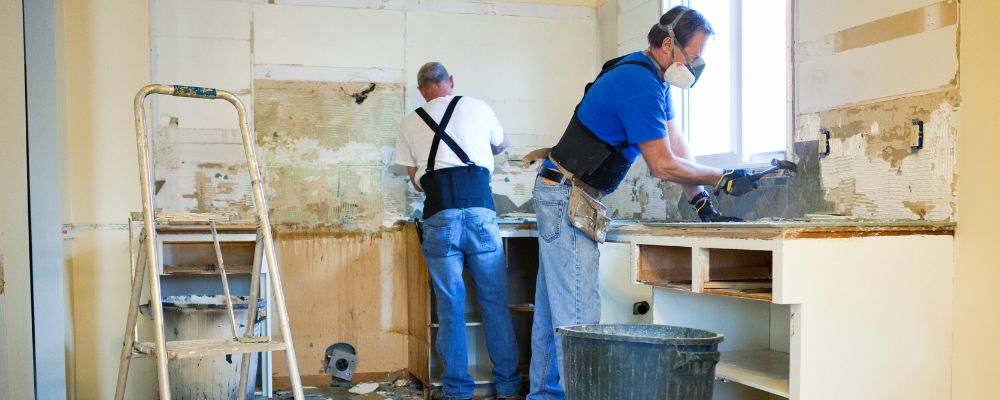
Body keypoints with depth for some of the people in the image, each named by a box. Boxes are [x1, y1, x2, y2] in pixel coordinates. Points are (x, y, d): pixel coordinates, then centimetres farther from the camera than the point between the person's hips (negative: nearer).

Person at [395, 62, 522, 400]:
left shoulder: (410, 122, 16)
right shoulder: (477, 108, 14)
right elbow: (500, 146, 33)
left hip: (439, 216, 1)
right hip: (479, 210, 0)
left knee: (450, 306, 7)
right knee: (495, 302, 8)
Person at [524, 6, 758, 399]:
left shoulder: (652, 78, 13)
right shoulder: (639, 83, -19)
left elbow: (678, 145, 11)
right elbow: (663, 165, -18)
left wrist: (701, 202, 3)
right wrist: (724, 179, -8)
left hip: (563, 196, 11)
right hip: (567, 196, -11)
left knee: (553, 306, 14)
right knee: (578, 311, -11)